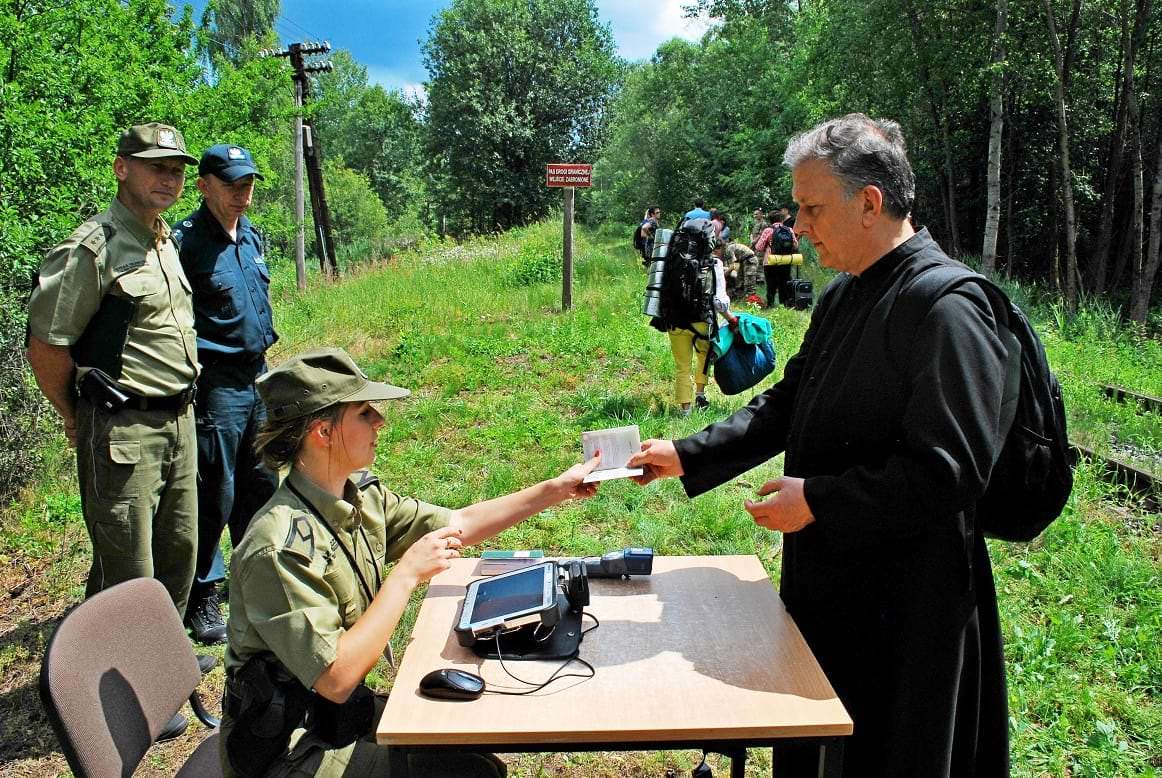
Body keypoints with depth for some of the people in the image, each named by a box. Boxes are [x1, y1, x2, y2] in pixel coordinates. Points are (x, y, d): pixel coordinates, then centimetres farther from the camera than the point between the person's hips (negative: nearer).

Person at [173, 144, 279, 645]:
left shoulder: (250, 235, 10)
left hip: (257, 377, 8)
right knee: (215, 493, 0)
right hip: (215, 383, -8)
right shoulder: (186, 241, -15)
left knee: (261, 482, 18)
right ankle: (201, 598, 15)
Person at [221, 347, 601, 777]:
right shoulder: (280, 548, -29)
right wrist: (406, 576, -25)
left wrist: (555, 489, 4)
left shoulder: (362, 494, -4)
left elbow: (457, 524, 7)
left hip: (342, 711, 8)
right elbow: (336, 678, -29)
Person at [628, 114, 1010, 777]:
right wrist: (688, 457, 6)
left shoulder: (946, 308, -21)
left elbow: (949, 472, -25)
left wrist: (817, 500, -21)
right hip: (827, 577, 8)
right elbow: (788, 404, 13)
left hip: (903, 603, -8)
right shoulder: (844, 295, 7)